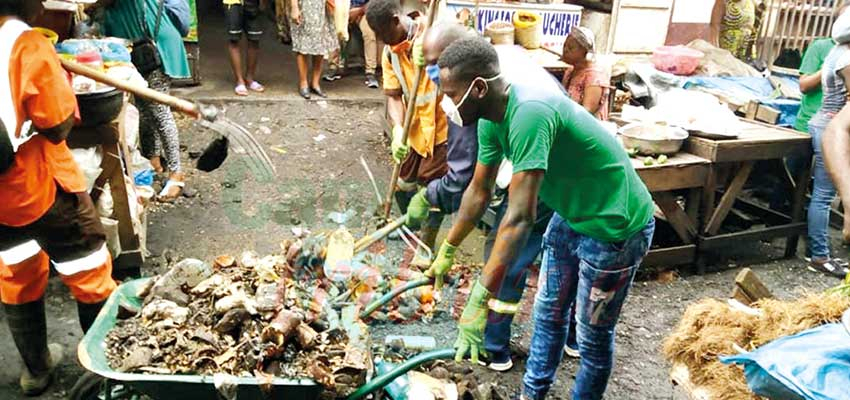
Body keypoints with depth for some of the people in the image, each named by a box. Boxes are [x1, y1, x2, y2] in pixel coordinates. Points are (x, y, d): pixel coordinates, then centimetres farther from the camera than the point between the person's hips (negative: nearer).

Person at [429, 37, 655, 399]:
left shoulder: (529, 112, -35)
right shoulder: (491, 117, -6)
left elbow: (520, 216, -40)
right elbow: (479, 191, 6)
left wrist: (480, 300, -40)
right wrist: (447, 251, 14)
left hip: (614, 225, -9)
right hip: (571, 214, 9)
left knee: (593, 336, 9)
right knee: (548, 314, 21)